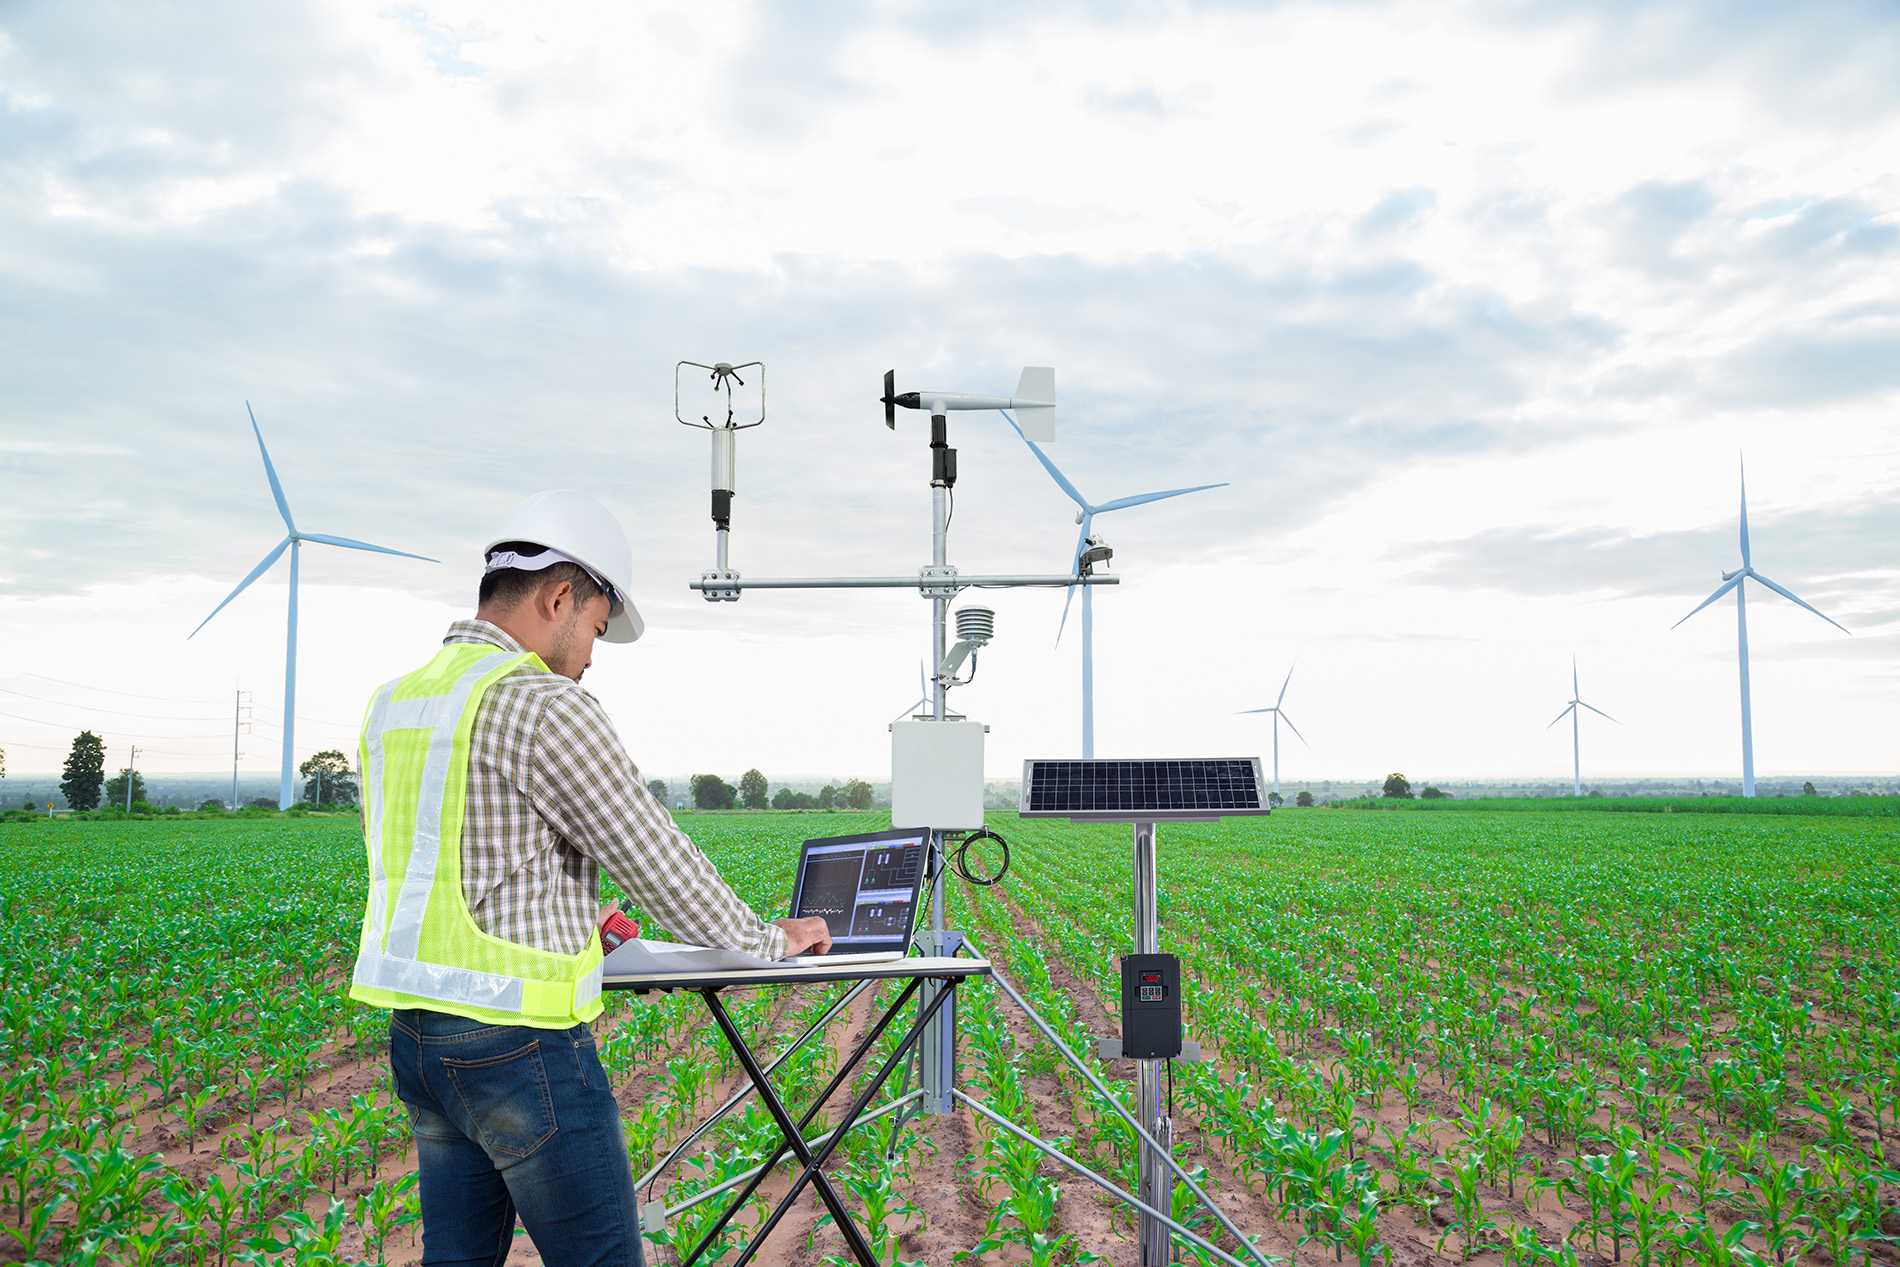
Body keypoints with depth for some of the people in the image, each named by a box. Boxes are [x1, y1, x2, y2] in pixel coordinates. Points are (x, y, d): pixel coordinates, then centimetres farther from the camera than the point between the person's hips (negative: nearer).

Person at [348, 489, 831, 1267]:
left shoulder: (392, 704, 10)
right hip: (518, 1040, -9)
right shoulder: (541, 706, -16)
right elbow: (654, 859, -12)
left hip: (415, 1032, 9)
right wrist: (771, 939, 2)